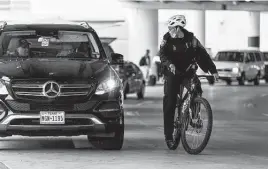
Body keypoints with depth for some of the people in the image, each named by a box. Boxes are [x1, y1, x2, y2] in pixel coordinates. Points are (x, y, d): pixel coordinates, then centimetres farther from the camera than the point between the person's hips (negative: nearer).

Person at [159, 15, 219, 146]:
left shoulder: (190, 39, -7)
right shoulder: (167, 39, -8)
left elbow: (202, 54, -11)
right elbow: (162, 55, -22)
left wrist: (213, 71, -20)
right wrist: (169, 64, -44)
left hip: (188, 72, 1)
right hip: (172, 74, 0)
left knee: (196, 89, -28)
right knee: (170, 104, -6)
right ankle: (168, 135, 1)